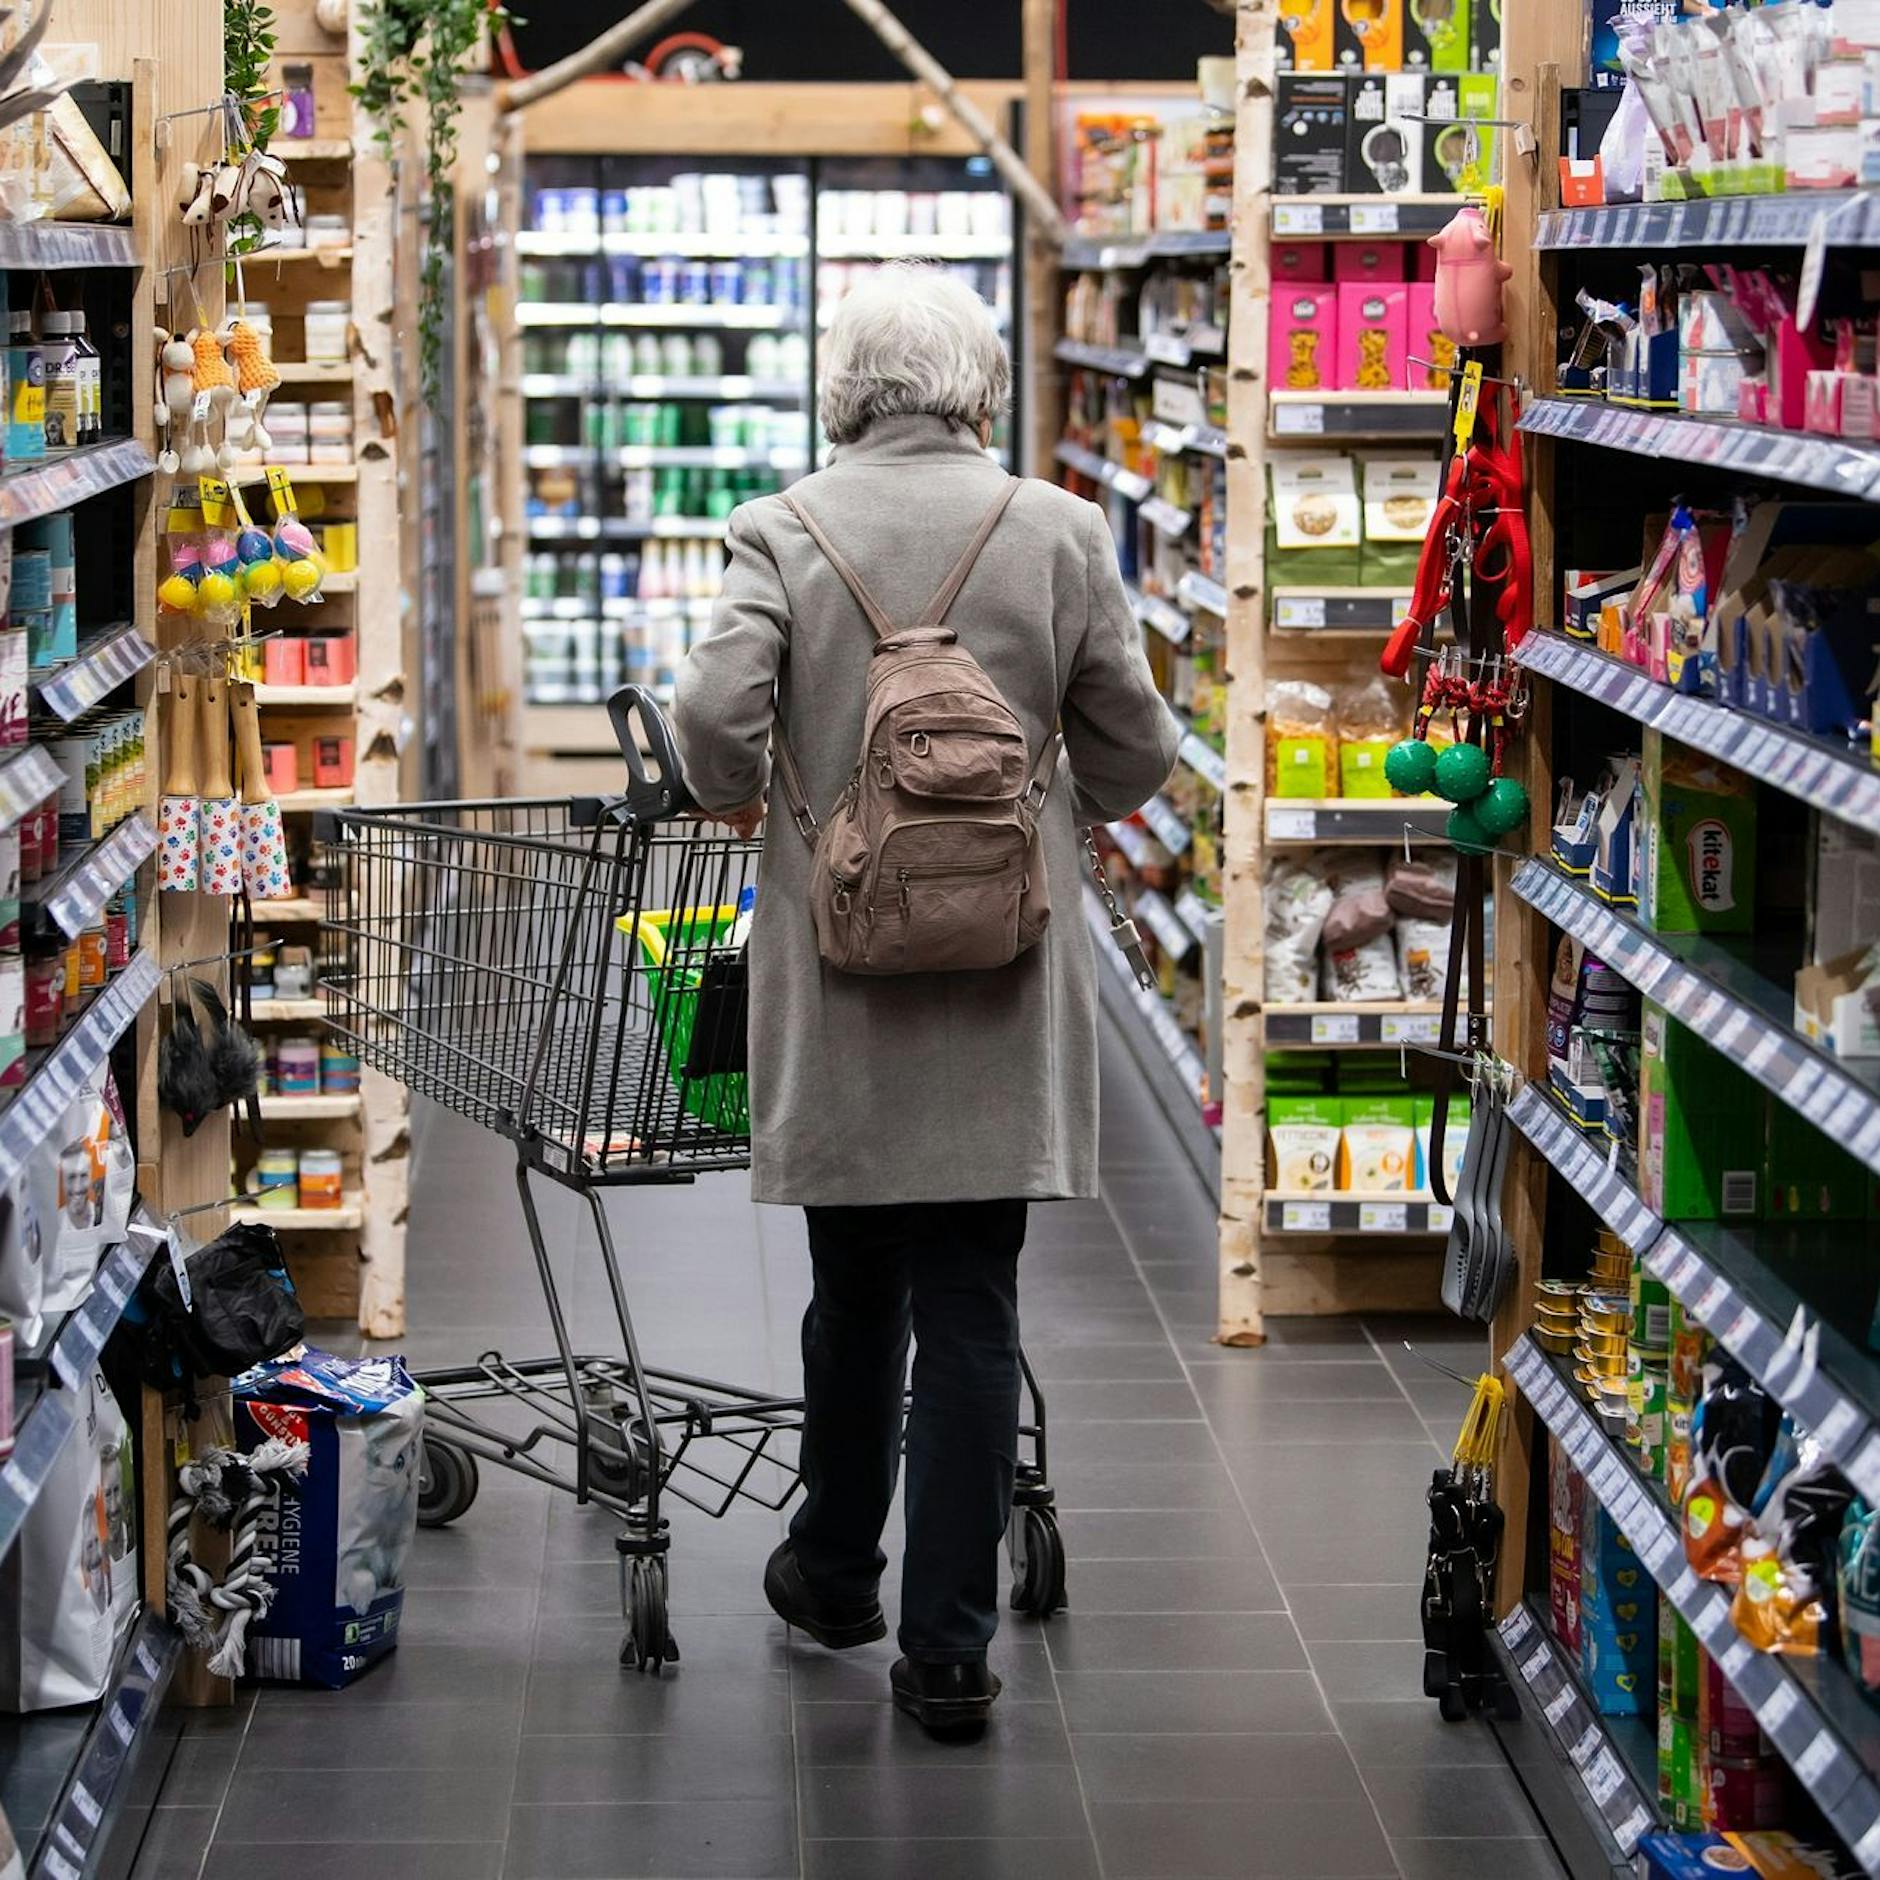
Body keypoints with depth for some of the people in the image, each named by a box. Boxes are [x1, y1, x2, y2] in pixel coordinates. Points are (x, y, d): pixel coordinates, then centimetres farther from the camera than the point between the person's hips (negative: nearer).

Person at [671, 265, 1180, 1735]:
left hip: (838, 965, 1)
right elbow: (1137, 747, 1)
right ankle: (948, 1650, 3)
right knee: (970, 1309, 3)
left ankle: (837, 1572, 34)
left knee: (854, 1292, 17)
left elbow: (716, 710, -15)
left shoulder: (785, 529, -4)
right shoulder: (1060, 531, -2)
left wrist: (740, 797, 7)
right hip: (1001, 972, -1)